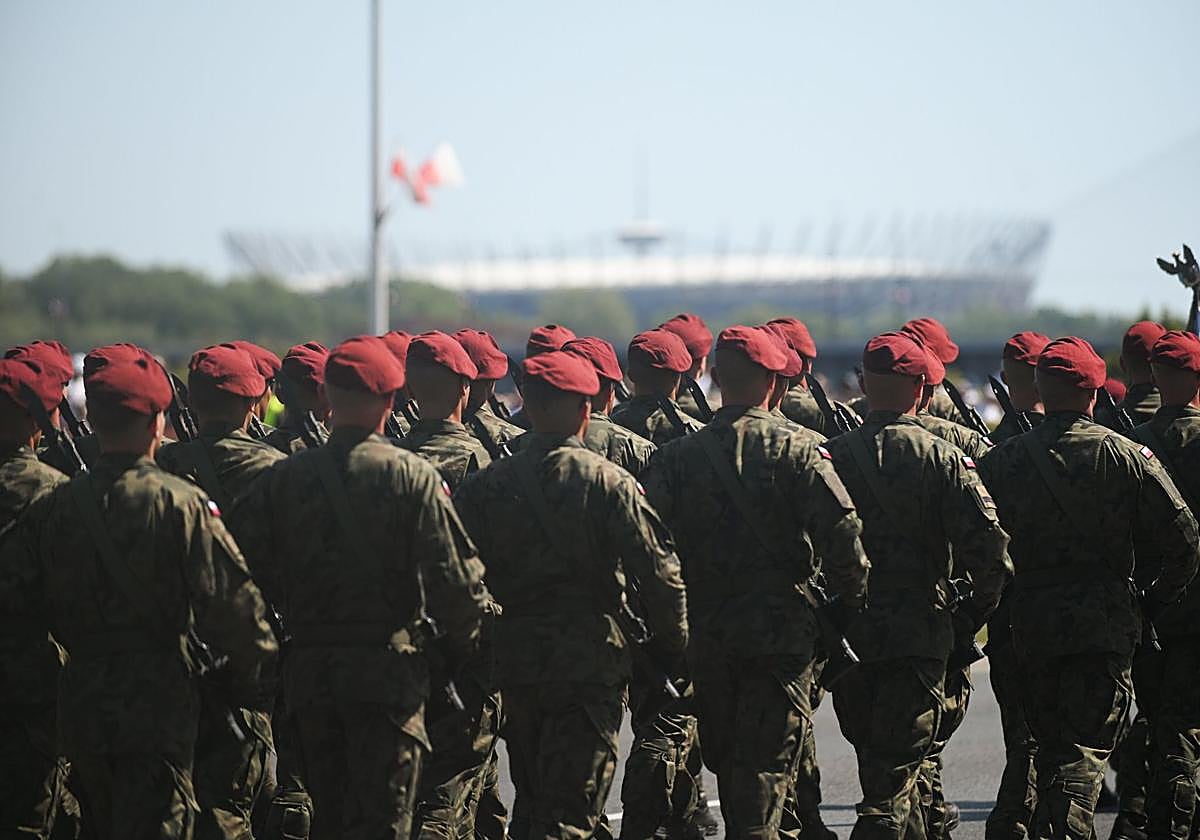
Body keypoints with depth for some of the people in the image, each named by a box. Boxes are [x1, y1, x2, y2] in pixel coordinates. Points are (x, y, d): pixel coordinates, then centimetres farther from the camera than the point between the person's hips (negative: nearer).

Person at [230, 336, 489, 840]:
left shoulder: (284, 478, 0)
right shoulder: (410, 476, -9)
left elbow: (244, 567, -3)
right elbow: (455, 579, -12)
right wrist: (460, 646, 5)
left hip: (308, 669, 3)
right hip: (388, 667, -3)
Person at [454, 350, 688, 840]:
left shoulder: (486, 486, -1)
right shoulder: (610, 483, -10)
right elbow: (659, 572, -12)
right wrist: (671, 645, 2)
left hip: (515, 658, 4)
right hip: (591, 661, -4)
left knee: (530, 799, 19)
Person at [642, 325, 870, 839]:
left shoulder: (677, 458, 0)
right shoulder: (797, 452, -7)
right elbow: (841, 533, -16)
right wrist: (854, 602, -1)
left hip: (705, 637, 3)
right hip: (781, 632, -3)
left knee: (726, 763, 18)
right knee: (767, 763, -1)